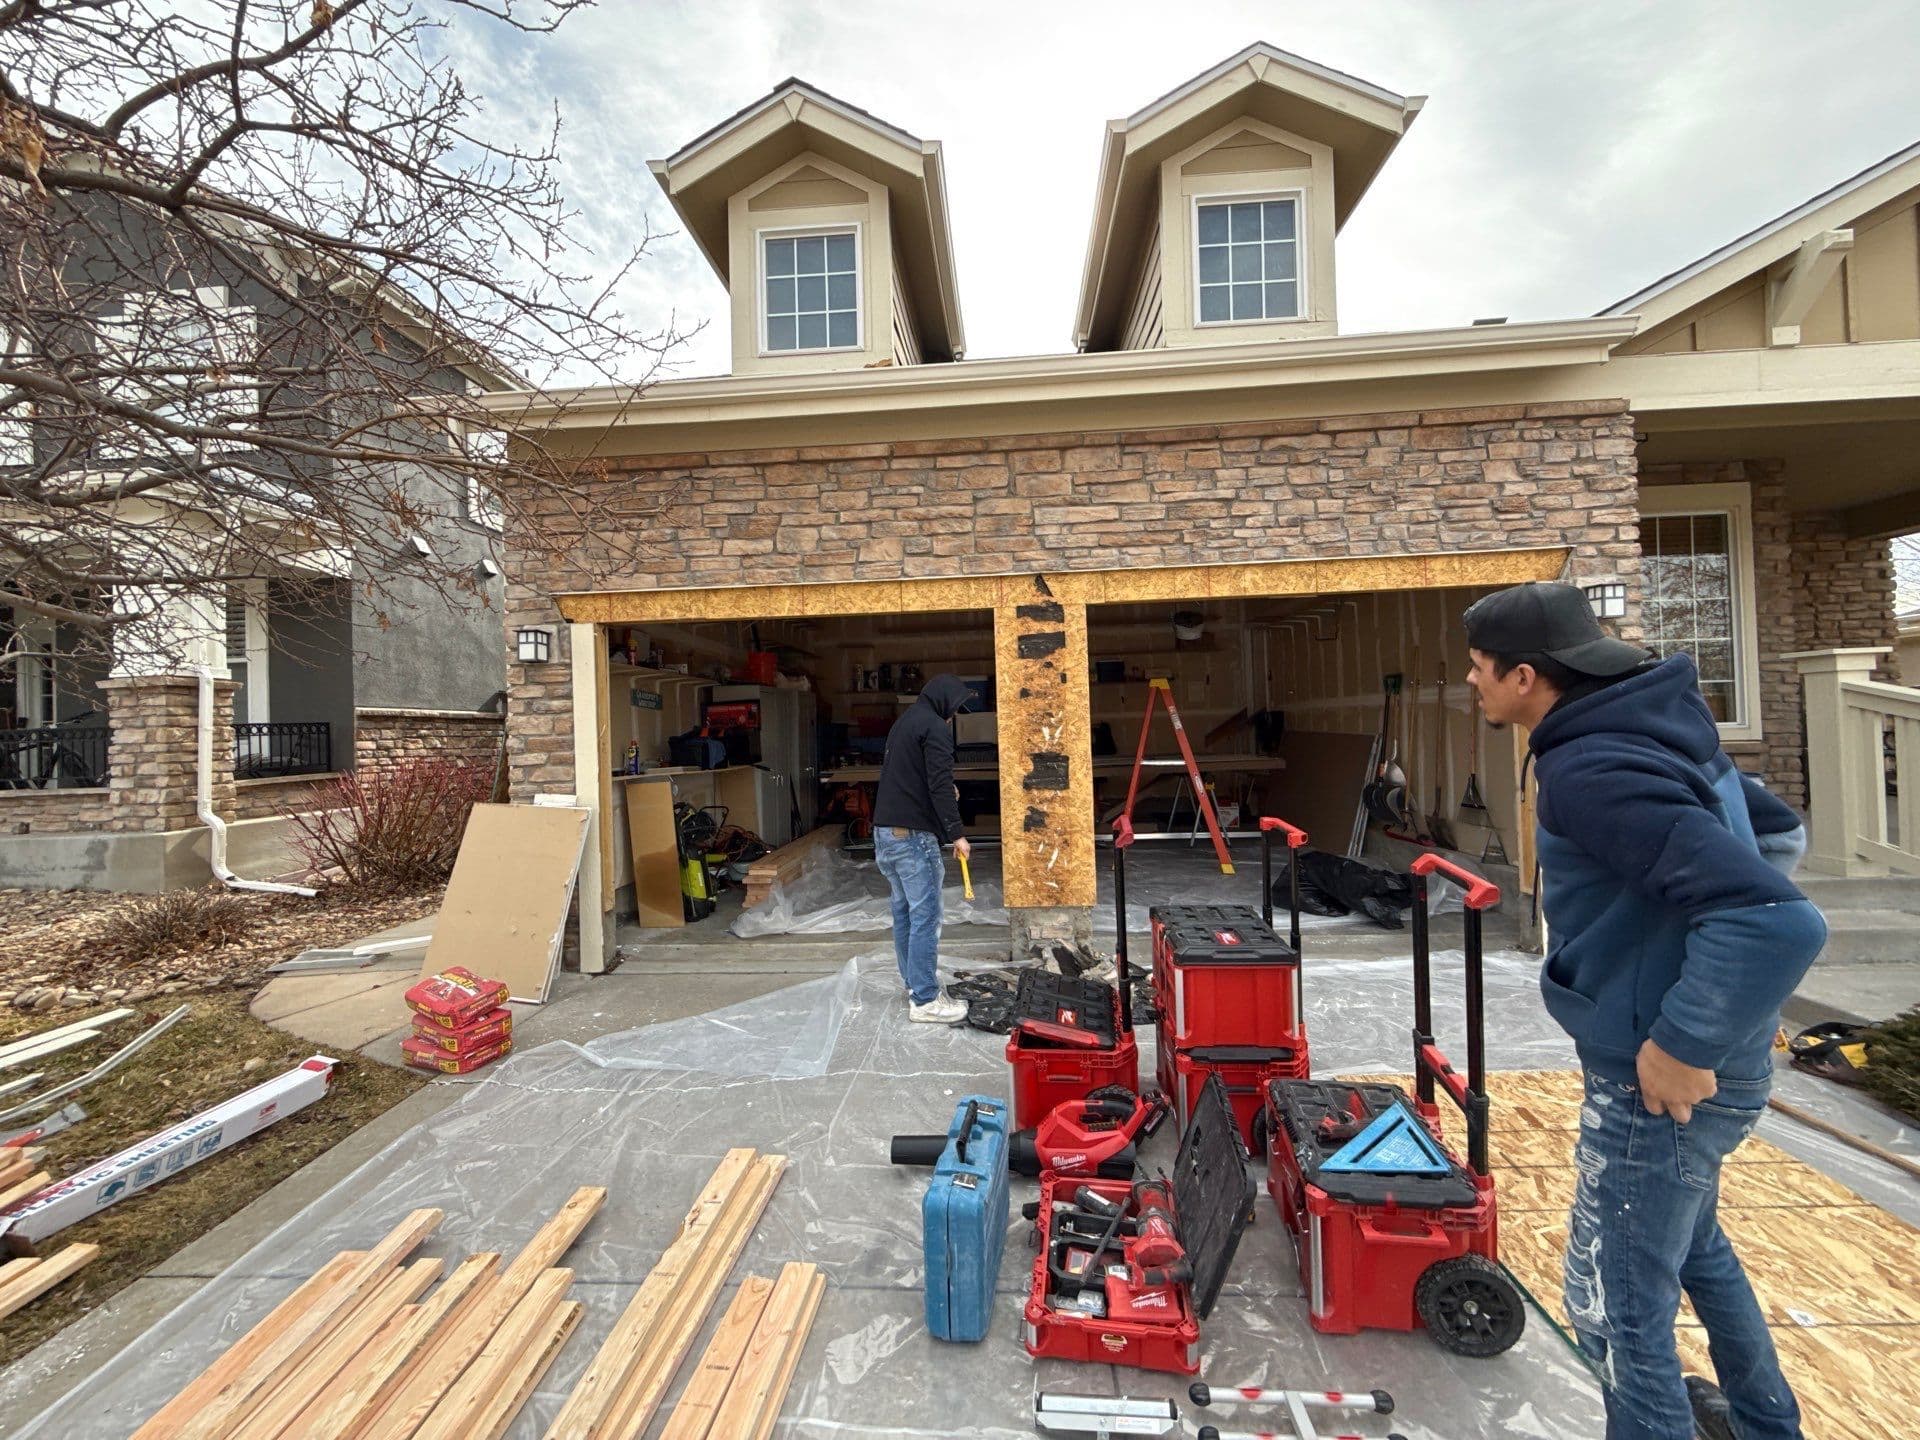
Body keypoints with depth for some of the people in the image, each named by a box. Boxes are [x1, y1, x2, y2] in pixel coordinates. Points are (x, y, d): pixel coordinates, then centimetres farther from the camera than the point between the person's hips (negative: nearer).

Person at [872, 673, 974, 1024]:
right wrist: (956, 833, -15)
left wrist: (945, 793, 18)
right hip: (912, 834, -10)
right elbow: (941, 784, -17)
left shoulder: (903, 722, 19)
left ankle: (914, 982, 26)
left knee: (904, 910, 16)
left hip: (885, 830, 10)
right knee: (925, 916, -5)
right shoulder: (935, 727, -10)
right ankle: (925, 1000, -2)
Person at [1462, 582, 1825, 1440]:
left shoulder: (1589, 770, -28)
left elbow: (1780, 924, -33)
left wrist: (1685, 1046, -24)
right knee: (1691, 1241, 33)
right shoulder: (1660, 725, 2)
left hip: (1656, 1081, -10)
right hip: (1689, 1068, 10)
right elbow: (1778, 833, 17)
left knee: (1618, 1308, 10)